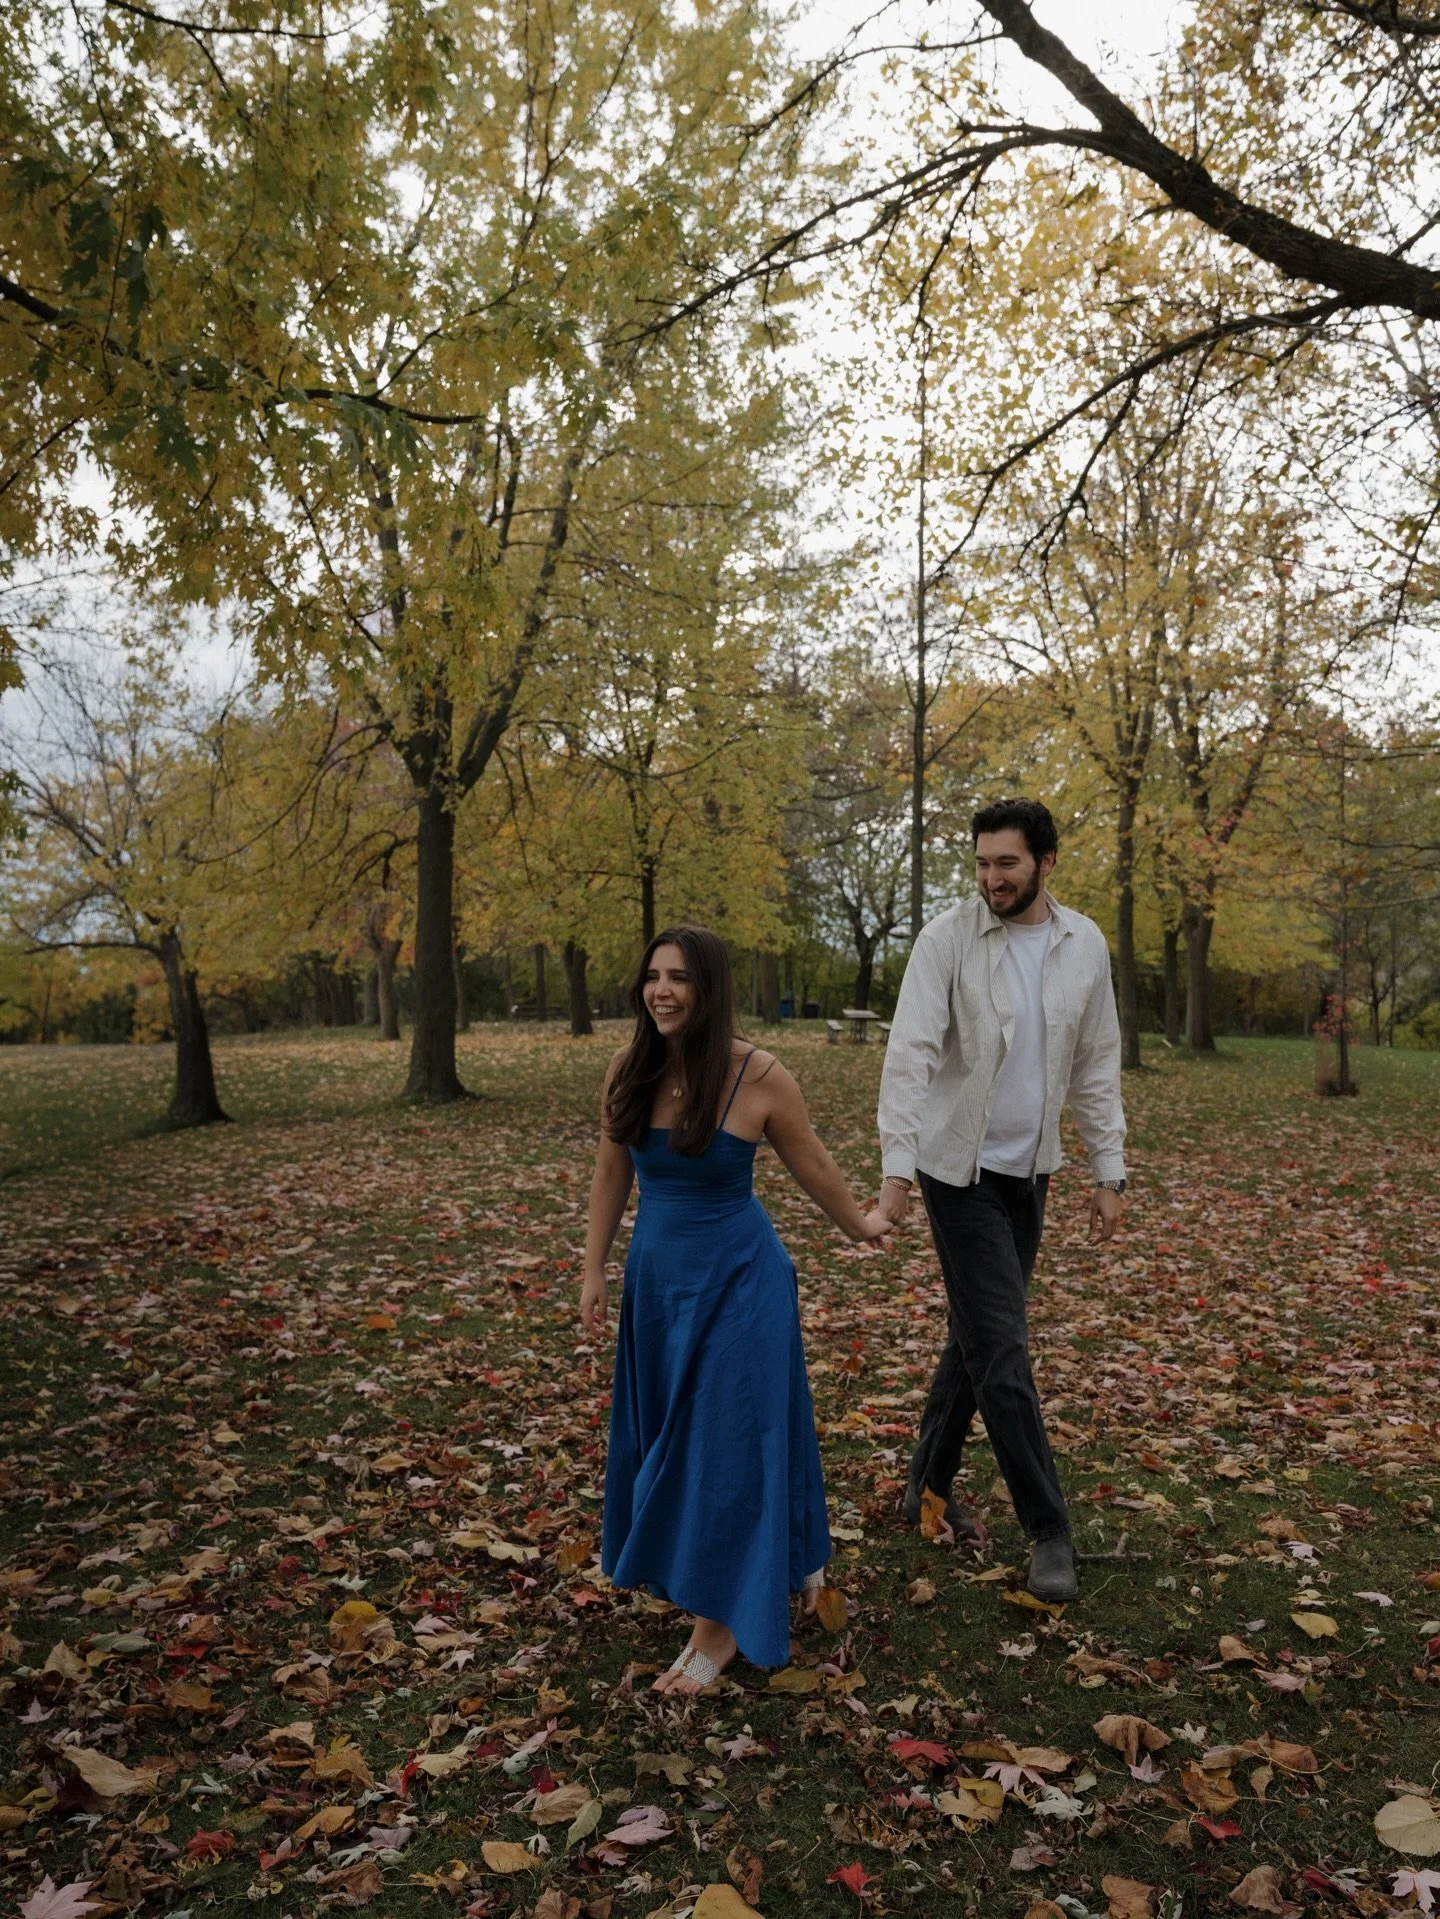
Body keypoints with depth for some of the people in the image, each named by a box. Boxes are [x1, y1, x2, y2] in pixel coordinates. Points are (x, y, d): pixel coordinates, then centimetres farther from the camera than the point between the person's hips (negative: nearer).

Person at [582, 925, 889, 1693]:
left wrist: (858, 1225, 12)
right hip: (656, 1271, 5)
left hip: (737, 1277, -5)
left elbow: (812, 1166, -2)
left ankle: (723, 1620, 19)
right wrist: (595, 1270, 7)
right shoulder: (628, 1070, -7)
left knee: (726, 1435, 2)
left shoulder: (759, 1077, -18)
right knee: (664, 1434, 18)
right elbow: (611, 1174, 5)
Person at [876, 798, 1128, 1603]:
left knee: (977, 1336, 15)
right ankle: (1050, 1531, 8)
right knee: (1001, 1348, -5)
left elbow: (1097, 1068, 5)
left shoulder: (1085, 945, 0)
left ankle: (930, 1484, 32)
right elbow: (911, 1055, -20)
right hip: (961, 1169, -5)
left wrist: (1110, 1172, 3)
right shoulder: (948, 939, -14)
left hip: (1031, 1172, 5)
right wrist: (897, 1165, -29)